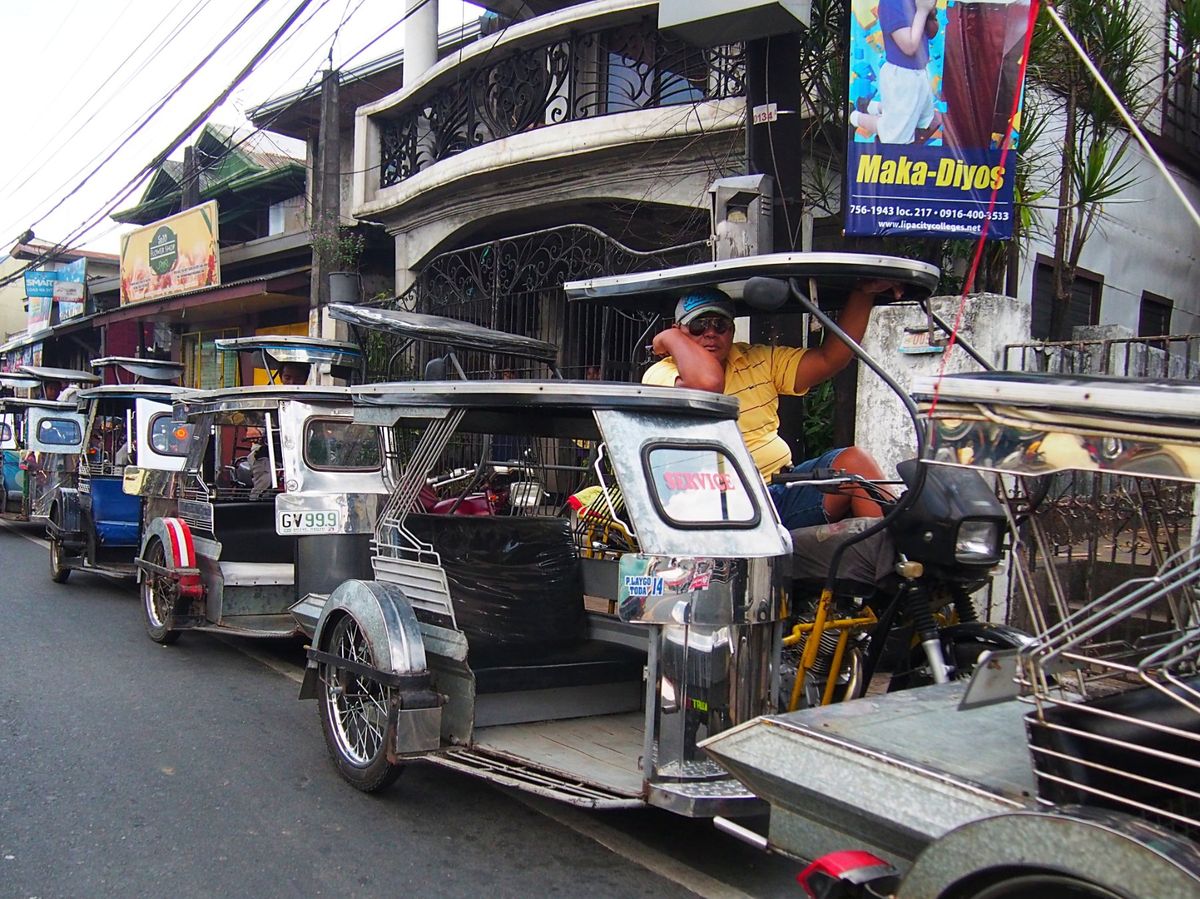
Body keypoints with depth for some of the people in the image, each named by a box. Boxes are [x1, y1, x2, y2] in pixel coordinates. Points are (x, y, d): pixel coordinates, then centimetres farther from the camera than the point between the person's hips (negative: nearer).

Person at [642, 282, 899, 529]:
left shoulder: (760, 360, 15)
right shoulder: (660, 374, -3)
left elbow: (828, 360, 7)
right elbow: (707, 383, -26)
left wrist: (863, 294, 2)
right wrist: (669, 337, -10)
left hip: (785, 486, 6)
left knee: (854, 460, -17)